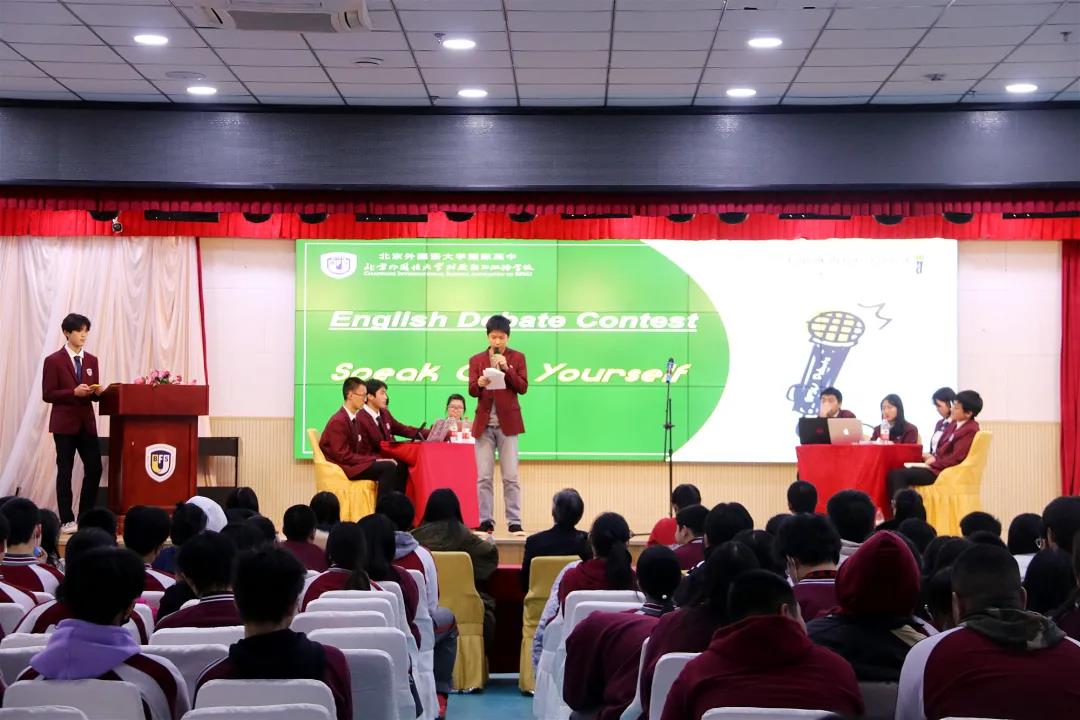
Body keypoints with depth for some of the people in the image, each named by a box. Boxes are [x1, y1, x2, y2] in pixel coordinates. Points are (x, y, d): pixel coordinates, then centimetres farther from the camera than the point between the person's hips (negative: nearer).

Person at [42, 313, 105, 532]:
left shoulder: (92, 360, 12)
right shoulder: (54, 361, -4)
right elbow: (48, 395, -7)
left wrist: (97, 392, -8)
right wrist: (74, 392, -19)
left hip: (87, 422, 5)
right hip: (64, 423, -5)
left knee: (94, 468, 0)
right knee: (65, 471, 0)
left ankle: (86, 517, 11)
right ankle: (67, 520, 5)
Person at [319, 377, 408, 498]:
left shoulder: (357, 418, 14)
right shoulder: (338, 421, -14)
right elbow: (344, 456, -18)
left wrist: (380, 458, -6)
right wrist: (375, 460, -17)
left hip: (355, 463, 9)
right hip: (343, 468, -9)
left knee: (400, 466, -6)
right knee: (388, 467, -25)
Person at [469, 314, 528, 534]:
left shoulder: (517, 357, 7)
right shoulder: (476, 360, 9)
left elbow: (523, 388, -1)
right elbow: (471, 390, 1)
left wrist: (507, 369, -13)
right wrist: (479, 384, -22)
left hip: (508, 422, -1)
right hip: (484, 423, 1)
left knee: (510, 476, -3)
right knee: (483, 477, 0)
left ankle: (514, 522, 1)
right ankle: (486, 521, 6)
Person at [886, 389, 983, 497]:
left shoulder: (970, 430, -11)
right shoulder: (954, 424, 16)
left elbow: (955, 458, -16)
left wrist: (933, 464, -13)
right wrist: (933, 456, 3)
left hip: (944, 471, -9)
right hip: (937, 465, 9)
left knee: (899, 475, -23)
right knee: (894, 473, -9)